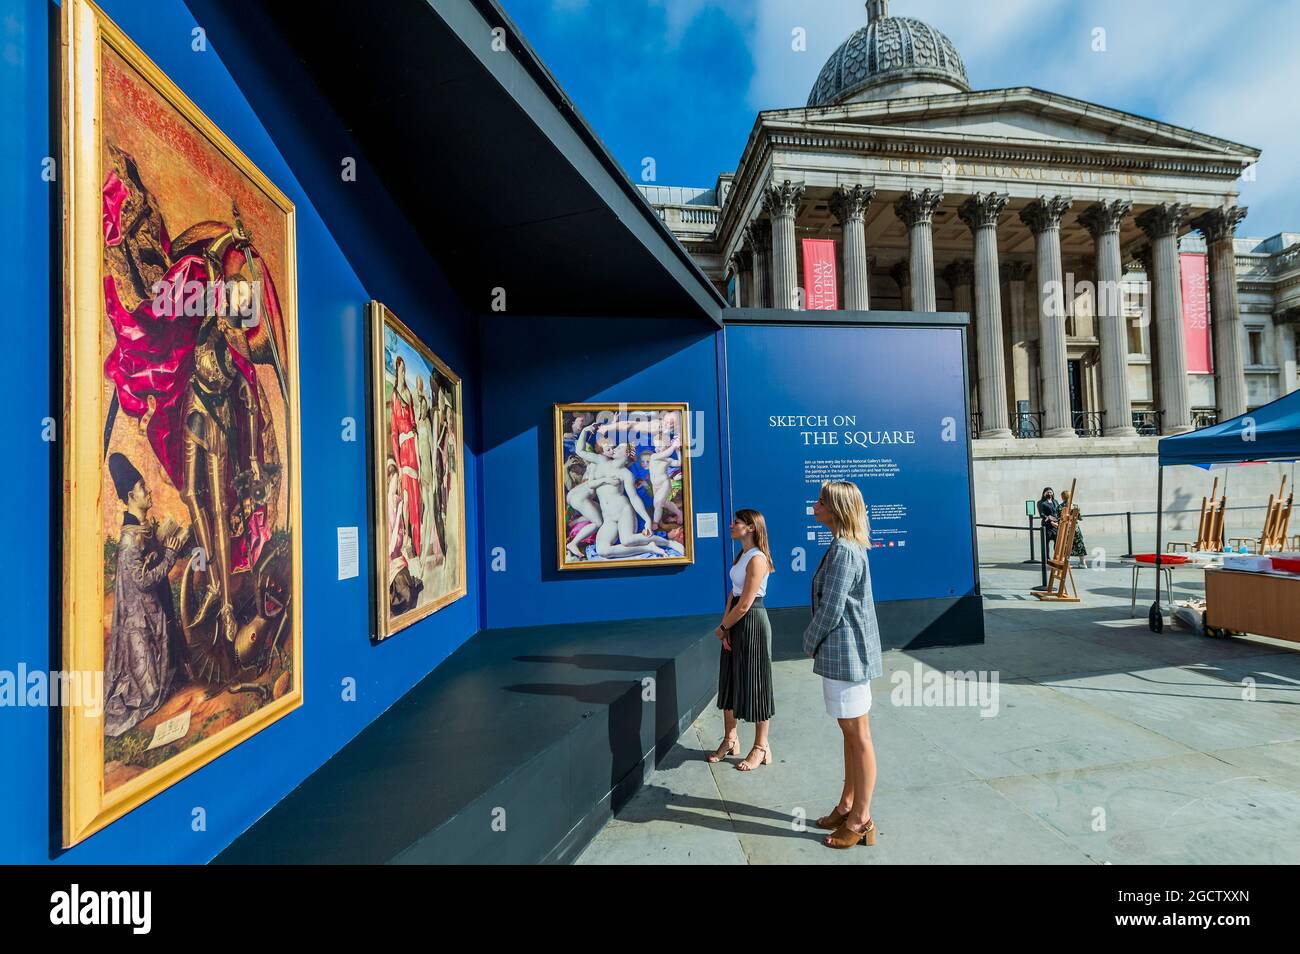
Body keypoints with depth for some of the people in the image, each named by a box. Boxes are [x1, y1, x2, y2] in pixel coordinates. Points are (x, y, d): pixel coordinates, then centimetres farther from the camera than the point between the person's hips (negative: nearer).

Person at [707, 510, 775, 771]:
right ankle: (730, 740, 32)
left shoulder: (757, 559, -19)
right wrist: (725, 625, -4)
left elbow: (745, 604, -20)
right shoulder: (741, 555, 9)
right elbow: (733, 593, 7)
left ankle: (761, 748, 21)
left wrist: (722, 627, -8)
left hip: (752, 623, -9)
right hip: (736, 623, 9)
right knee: (730, 680, 16)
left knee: (754, 683, 4)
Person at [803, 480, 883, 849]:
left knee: (858, 736, 5)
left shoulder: (844, 551, -21)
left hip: (845, 653, -10)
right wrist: (818, 644, 13)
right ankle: (847, 805, 35)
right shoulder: (846, 546, 10)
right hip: (842, 652, 10)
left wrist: (810, 643, -5)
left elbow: (831, 610, -20)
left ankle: (861, 820, 20)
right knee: (850, 733, 20)